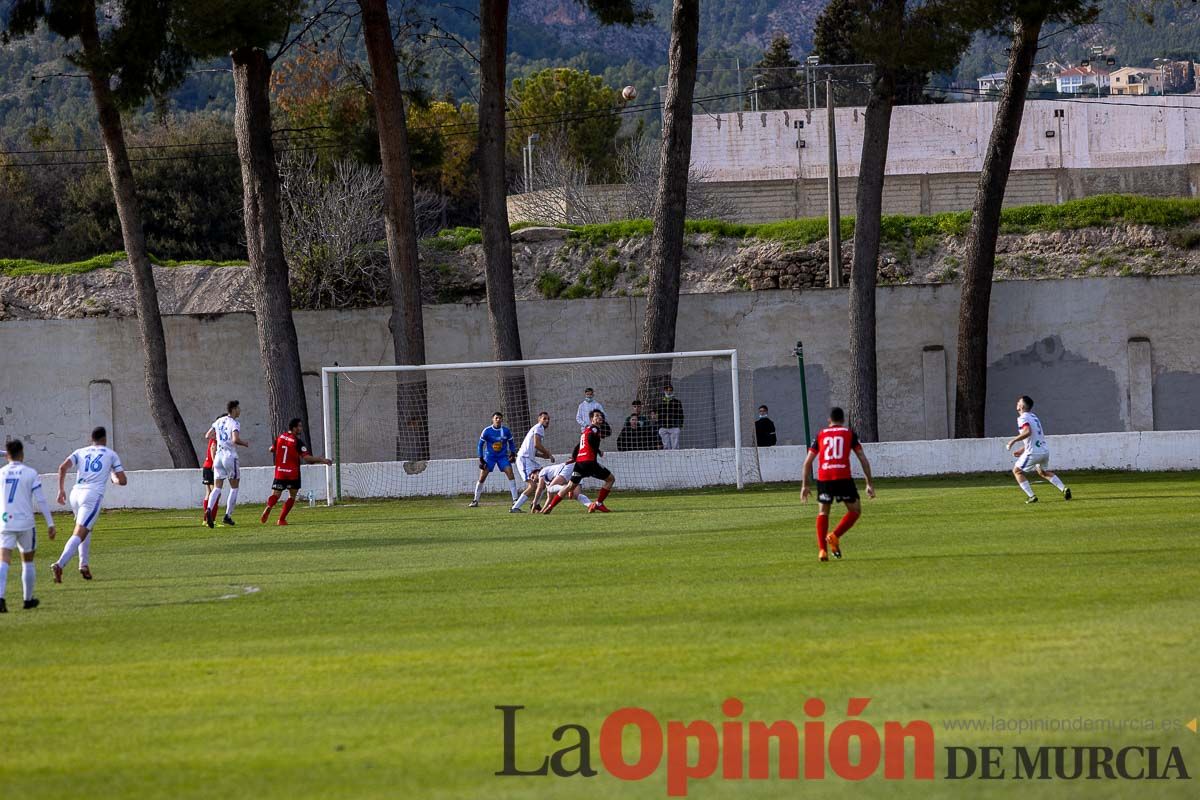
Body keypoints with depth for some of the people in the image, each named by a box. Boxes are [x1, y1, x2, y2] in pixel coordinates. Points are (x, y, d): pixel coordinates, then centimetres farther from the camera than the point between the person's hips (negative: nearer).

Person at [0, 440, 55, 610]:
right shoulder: (30, 473, -2)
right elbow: (41, 501, -4)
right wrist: (50, 524, 0)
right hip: (25, 523, -1)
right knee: (27, 561, 17)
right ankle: (28, 599, 25)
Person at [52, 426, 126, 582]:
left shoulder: (81, 452, 19)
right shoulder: (111, 455, 14)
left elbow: (63, 467, 3)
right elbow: (123, 481, 12)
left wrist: (61, 489, 10)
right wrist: (115, 479, 36)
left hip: (76, 493, 4)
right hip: (93, 495, -4)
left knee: (86, 529, 29)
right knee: (79, 534, -13)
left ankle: (84, 565, 19)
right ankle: (59, 565, -31)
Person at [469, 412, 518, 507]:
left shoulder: (506, 431, -6)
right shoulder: (487, 431, -11)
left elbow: (510, 443, 10)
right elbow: (481, 445, -3)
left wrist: (512, 453, -3)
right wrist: (481, 459, -8)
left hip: (503, 457, 1)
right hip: (489, 456, -1)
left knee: (510, 474, -16)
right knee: (482, 478, -5)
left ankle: (515, 499, -11)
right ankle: (475, 501, 8)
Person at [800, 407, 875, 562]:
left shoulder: (821, 435, 16)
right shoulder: (849, 434, 12)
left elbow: (808, 461, 13)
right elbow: (863, 458, 7)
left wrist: (804, 485, 17)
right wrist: (870, 483, 10)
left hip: (823, 478, 2)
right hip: (843, 478, -2)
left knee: (822, 513, 16)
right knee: (855, 510, 14)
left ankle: (822, 549, 2)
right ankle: (835, 536, -7)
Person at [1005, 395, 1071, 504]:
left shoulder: (1023, 418, -10)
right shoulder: (1033, 416, 19)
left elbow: (1028, 432, -29)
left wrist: (1013, 440, -20)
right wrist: (1022, 450, 25)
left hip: (1034, 452, -8)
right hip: (1045, 450, 8)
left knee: (1017, 471, 9)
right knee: (1043, 472, 30)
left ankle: (1031, 496, -1)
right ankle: (1064, 489, 14)